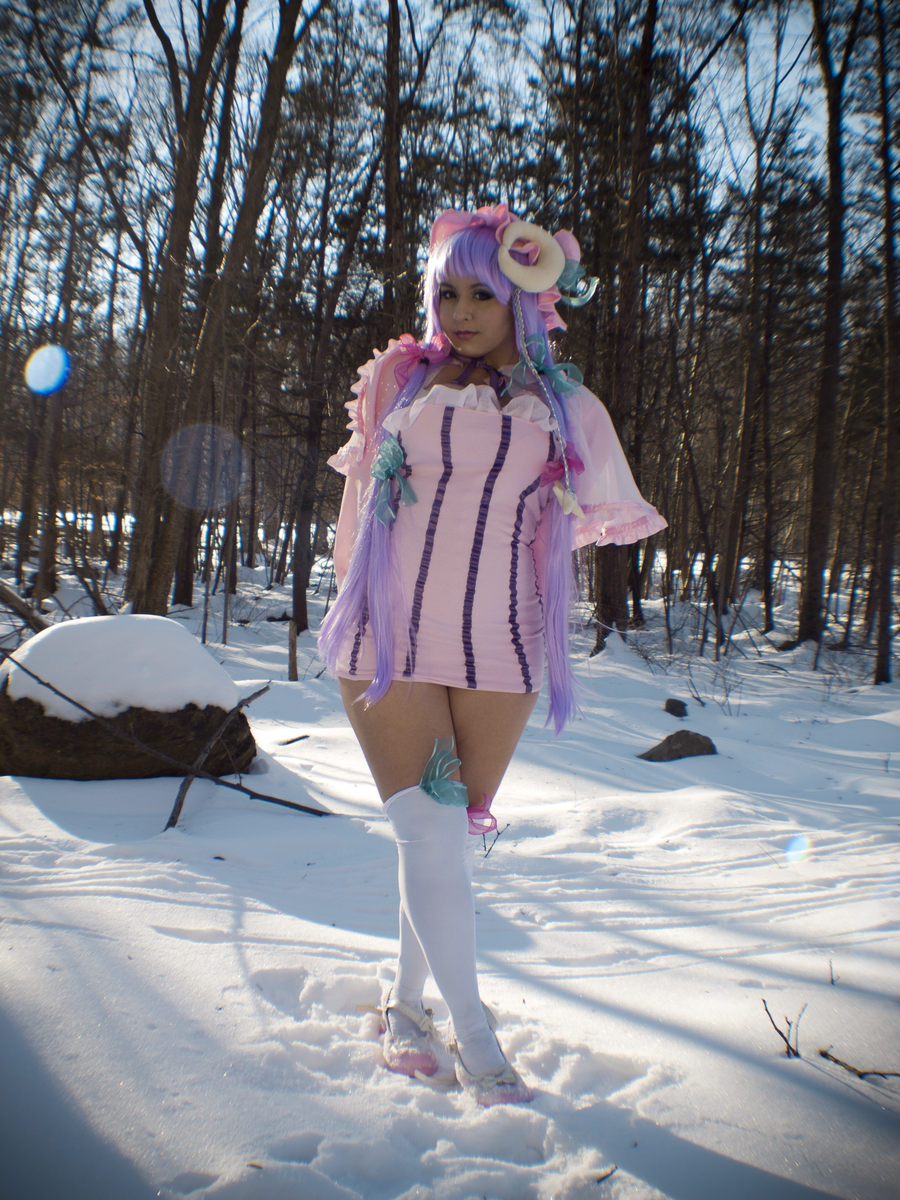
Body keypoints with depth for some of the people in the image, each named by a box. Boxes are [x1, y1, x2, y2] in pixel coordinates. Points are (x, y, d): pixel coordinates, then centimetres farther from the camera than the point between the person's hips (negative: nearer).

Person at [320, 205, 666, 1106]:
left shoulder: (563, 407, 6)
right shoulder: (400, 380, 8)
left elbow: (594, 516, 18)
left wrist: (510, 559, 13)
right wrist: (349, 599, 14)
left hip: (498, 651, 1)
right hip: (391, 637, 0)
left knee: (453, 836, 8)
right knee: (430, 836, -4)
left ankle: (407, 1006, 29)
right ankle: (475, 1043, 10)